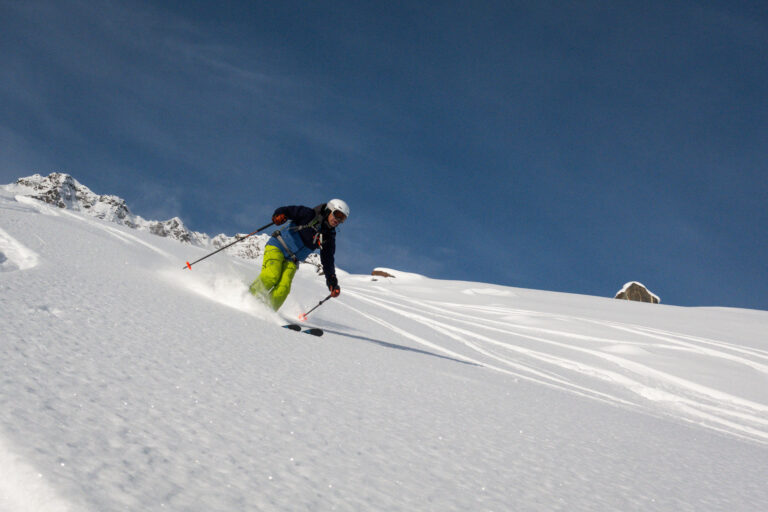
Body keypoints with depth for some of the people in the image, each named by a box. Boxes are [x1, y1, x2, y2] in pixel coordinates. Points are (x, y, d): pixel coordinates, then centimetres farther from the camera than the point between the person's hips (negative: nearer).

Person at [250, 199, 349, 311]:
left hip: (291, 261, 5)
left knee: (283, 289, -18)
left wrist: (332, 283, 4)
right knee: (271, 277, -27)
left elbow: (327, 261, 11)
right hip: (277, 247, -5)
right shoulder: (310, 215, -8)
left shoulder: (329, 237, 7)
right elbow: (287, 210, -12)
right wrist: (279, 215, -36)